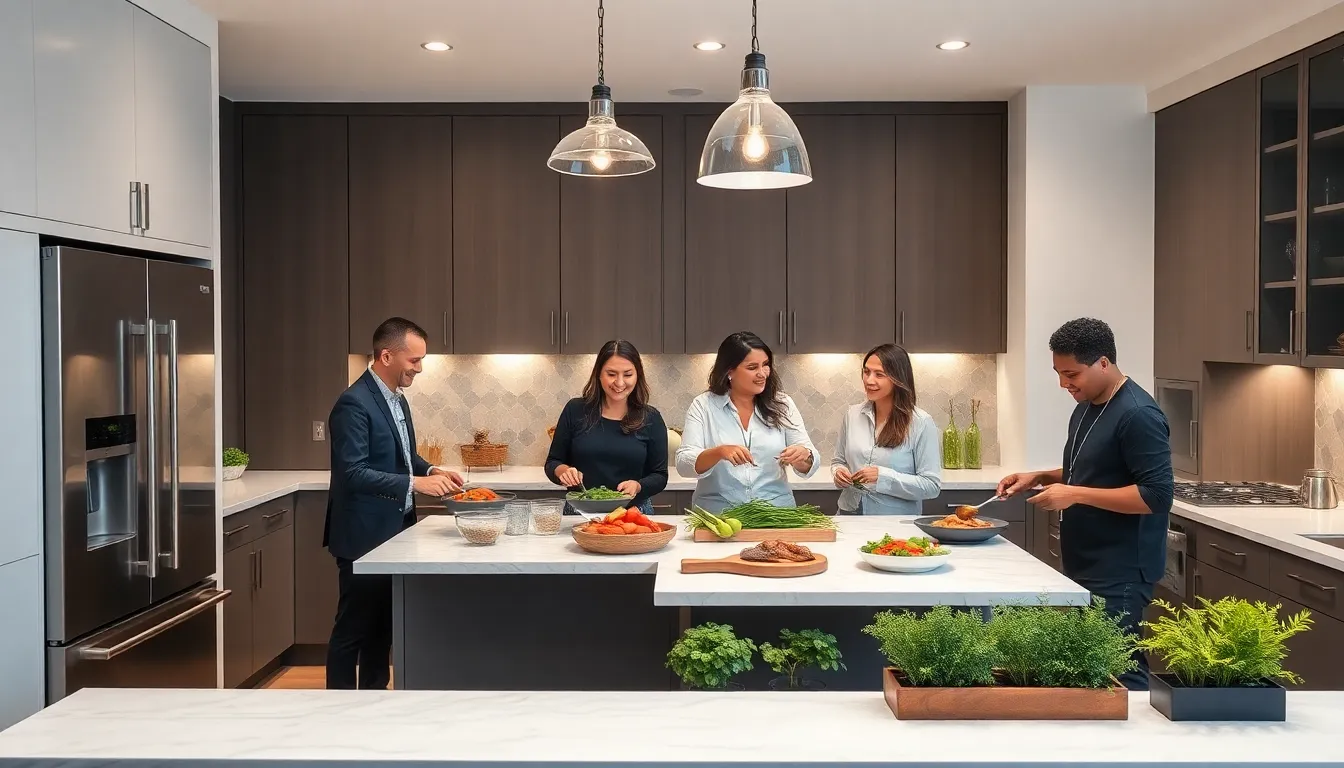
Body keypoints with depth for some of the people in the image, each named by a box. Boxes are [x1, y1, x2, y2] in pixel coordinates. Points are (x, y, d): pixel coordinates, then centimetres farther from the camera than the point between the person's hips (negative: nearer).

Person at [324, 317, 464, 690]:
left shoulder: (397, 398, 10)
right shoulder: (354, 403, -19)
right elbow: (352, 473, -26)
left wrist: (431, 471, 1)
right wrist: (415, 483, -30)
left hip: (393, 530, 9)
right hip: (363, 535, -9)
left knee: (383, 624, 17)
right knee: (352, 628, 1)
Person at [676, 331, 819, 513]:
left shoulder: (782, 405, 8)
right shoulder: (703, 405, 2)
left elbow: (809, 465, 7)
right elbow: (684, 464, -5)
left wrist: (803, 456, -14)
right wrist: (719, 452, -23)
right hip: (718, 517, -2)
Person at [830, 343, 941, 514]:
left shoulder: (921, 423, -5)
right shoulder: (853, 414, 8)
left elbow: (932, 486, -8)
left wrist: (883, 476, -17)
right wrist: (838, 473, -1)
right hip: (849, 514, 4)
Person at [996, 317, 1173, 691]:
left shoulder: (1138, 415, -17)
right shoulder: (1086, 407, 13)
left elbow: (1157, 495, -22)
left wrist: (1075, 495, -22)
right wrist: (1039, 477, 9)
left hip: (1119, 576, -9)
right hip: (1085, 569, 9)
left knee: (1119, 674, -5)